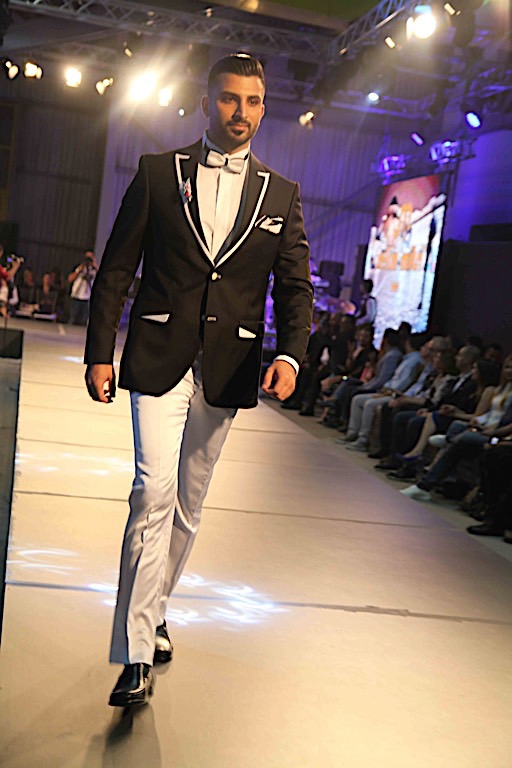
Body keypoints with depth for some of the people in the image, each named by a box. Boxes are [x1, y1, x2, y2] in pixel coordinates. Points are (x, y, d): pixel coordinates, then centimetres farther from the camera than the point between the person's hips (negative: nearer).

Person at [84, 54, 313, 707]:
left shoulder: (281, 195, 9)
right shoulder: (158, 173, 4)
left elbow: (295, 286, 7)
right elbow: (116, 269, 4)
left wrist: (290, 355, -10)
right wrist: (99, 353, -2)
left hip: (227, 369, 3)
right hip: (159, 358, -2)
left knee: (189, 502, 12)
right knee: (154, 490, -14)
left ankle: (154, 610, 33)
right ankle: (137, 654, -5)